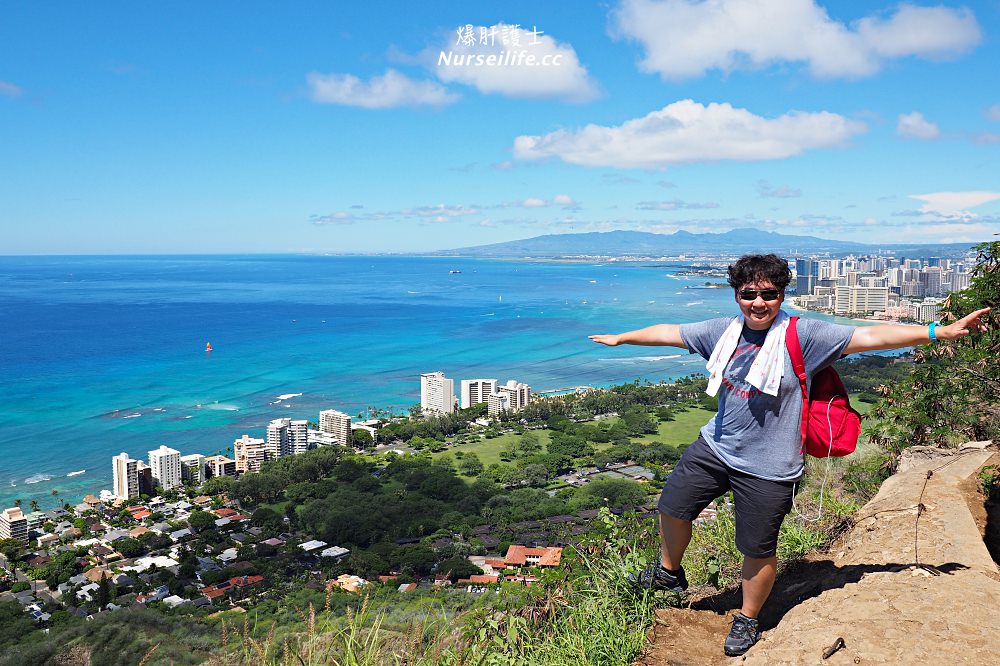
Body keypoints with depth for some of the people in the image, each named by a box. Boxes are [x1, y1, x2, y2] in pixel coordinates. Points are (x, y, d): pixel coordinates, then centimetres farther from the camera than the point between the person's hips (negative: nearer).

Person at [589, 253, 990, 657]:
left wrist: (940, 332, -21)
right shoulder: (723, 331, 0)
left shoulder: (804, 336, -14)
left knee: (757, 550, 6)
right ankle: (669, 572, 42)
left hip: (768, 467, -5)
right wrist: (621, 338, 20)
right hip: (714, 446, 5)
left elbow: (872, 337, -16)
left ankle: (748, 620, 33)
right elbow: (670, 333, 11)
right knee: (672, 506, 13)